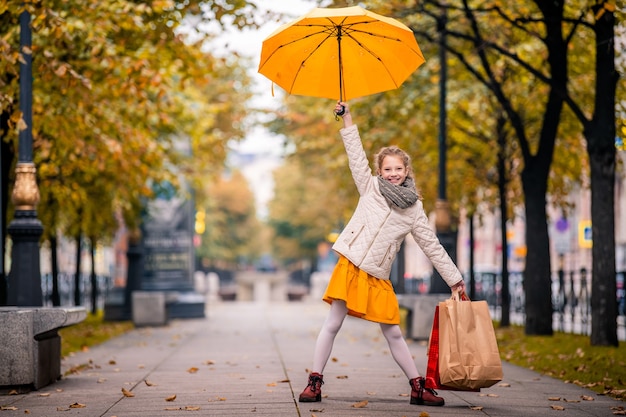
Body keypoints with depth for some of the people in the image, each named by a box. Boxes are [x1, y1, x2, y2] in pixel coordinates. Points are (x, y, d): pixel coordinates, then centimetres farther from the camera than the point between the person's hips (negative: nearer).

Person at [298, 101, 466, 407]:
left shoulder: (414, 210, 6)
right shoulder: (370, 187, 6)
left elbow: (432, 247, 8)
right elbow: (356, 154, 1)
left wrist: (454, 279, 6)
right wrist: (346, 119, -4)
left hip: (378, 277, 1)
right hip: (350, 266, -1)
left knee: (393, 334, 4)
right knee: (332, 325, -3)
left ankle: (418, 388, 11)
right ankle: (315, 382, 3)